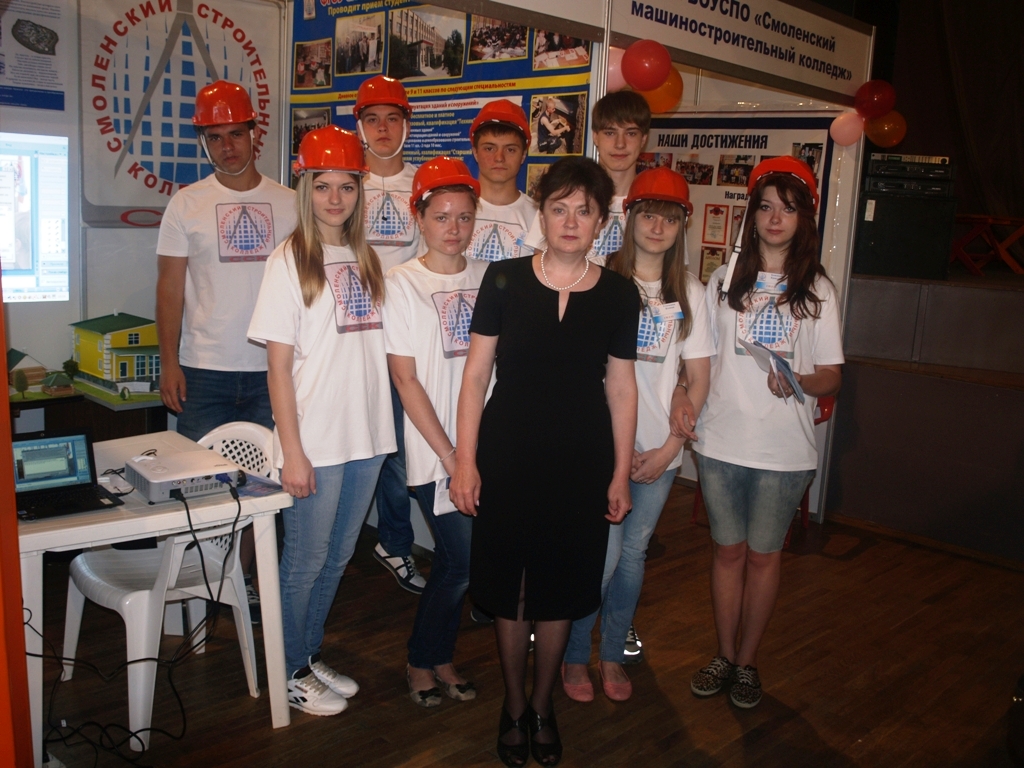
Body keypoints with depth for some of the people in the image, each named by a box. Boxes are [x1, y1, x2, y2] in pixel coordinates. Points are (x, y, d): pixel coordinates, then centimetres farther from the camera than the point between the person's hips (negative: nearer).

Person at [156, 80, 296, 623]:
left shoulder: (288, 203, 5)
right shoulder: (187, 204, 3)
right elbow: (170, 287, 2)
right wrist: (169, 363, -5)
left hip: (271, 368, 1)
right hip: (204, 370, -1)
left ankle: (241, 578, 22)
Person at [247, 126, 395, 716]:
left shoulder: (366, 260, 9)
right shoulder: (290, 262, -8)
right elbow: (279, 364, -10)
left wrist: (384, 425, 6)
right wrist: (292, 451, -14)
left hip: (368, 434, 6)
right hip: (316, 439, -6)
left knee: (339, 555, 17)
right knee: (307, 559, 7)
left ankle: (312, 656, 34)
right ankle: (290, 674, 25)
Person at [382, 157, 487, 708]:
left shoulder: (488, 278, 7)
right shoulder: (402, 283, -5)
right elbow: (405, 378, -8)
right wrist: (450, 455, -11)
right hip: (435, 449, -4)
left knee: (455, 561, 11)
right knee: (464, 560, -4)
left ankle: (435, 657, 32)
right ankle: (423, 660, 20)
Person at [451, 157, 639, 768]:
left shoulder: (619, 294, 0)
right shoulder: (504, 280, -4)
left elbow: (621, 387, 4)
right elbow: (477, 373, -2)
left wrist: (621, 474, 4)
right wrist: (465, 458, -6)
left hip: (581, 464, 1)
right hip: (507, 459, -1)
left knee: (561, 591, 13)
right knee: (510, 588, 9)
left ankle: (542, 705, 35)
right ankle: (514, 705, 33)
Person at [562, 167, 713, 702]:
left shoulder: (689, 293, 7)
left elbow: (698, 377, 7)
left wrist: (669, 447, -2)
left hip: (659, 450, 3)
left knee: (634, 553, 12)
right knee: (603, 555, -4)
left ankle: (613, 655, 30)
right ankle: (575, 656, 19)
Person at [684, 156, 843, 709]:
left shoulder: (818, 291, 1)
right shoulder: (724, 282, 6)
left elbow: (831, 377, 1)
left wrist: (798, 382, -21)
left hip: (784, 448, -1)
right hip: (720, 440, 1)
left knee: (763, 555, 10)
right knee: (727, 550, 12)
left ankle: (747, 661, 28)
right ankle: (724, 655, 29)